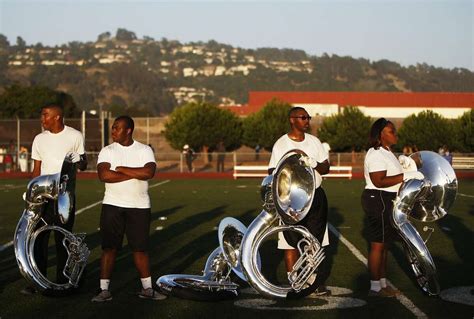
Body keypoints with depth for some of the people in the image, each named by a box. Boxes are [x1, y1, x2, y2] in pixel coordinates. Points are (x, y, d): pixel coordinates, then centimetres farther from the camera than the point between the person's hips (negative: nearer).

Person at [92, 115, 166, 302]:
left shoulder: (144, 150, 1)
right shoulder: (107, 151, 1)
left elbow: (149, 172, -17)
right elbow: (104, 175, -16)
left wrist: (122, 169, -13)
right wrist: (135, 174, -15)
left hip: (139, 207, 0)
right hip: (112, 206, 0)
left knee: (140, 248, 6)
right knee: (109, 247, 0)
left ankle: (147, 289, 16)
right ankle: (104, 290, 6)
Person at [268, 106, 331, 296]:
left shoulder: (314, 141, 11)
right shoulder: (281, 145, -2)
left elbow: (326, 167, 11)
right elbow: (272, 172, -5)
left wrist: (315, 165, -11)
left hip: (315, 195, 4)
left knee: (317, 241, 4)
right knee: (291, 243, -1)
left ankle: (320, 283, 9)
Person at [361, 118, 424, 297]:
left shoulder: (387, 153, 15)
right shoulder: (375, 154, -17)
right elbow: (379, 182, -25)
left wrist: (401, 163, 8)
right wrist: (406, 176, -26)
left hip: (388, 202, 11)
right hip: (378, 200, -11)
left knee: (384, 244, 15)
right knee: (378, 245, -5)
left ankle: (383, 284, 23)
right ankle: (375, 287, 2)